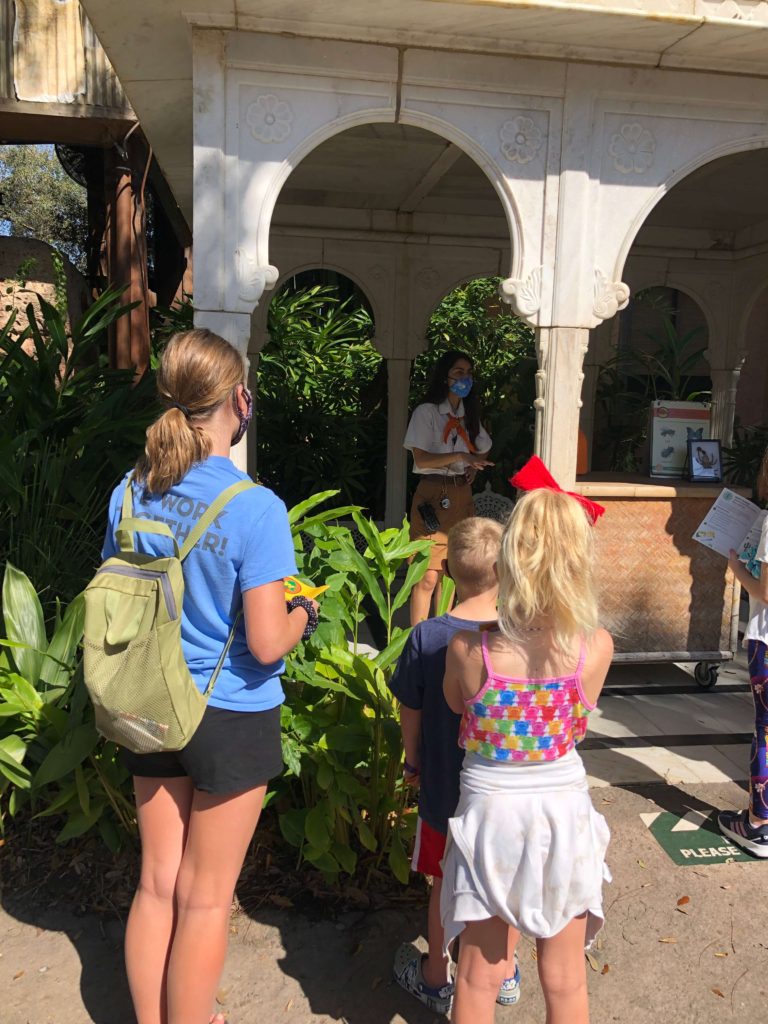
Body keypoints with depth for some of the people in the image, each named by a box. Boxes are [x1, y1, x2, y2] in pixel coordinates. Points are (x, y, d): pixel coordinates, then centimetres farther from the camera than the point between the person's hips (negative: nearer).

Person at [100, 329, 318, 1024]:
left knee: (156, 884, 21)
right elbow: (266, 644, -21)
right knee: (205, 898, 13)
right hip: (232, 719, -5)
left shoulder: (131, 494, -4)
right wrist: (302, 614, -1)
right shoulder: (256, 507, -21)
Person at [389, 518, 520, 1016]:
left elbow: (411, 712, -7)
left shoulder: (427, 637, -17)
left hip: (445, 788, 0)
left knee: (446, 884, 18)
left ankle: (437, 978, 36)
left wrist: (412, 761, 10)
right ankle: (504, 972, 40)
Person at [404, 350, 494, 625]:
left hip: (461, 495, 6)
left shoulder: (470, 415, 15)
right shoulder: (427, 412, -4)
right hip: (433, 496, -6)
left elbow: (483, 448, 31)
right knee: (428, 577, -9)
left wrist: (474, 466, 10)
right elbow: (421, 459, -12)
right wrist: (458, 456, -22)